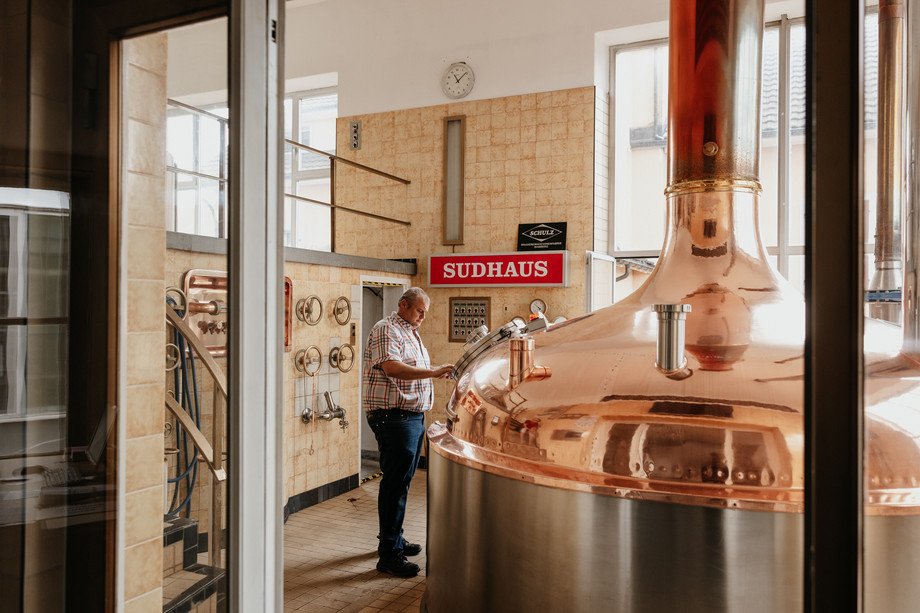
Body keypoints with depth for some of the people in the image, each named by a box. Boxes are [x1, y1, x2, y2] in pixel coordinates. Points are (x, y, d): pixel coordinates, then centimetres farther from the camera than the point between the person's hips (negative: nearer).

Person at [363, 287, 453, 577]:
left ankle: (393, 539, 30)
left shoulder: (411, 334, 21)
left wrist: (439, 372, 16)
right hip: (393, 416, -10)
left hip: (413, 416, 10)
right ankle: (389, 554, -2)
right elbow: (392, 368, -26)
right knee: (396, 482, -8)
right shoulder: (387, 330, -11)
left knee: (401, 481, 17)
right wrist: (433, 372, -28)